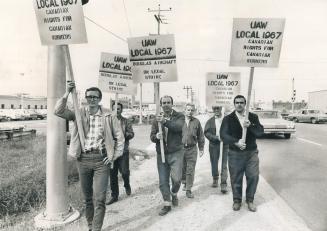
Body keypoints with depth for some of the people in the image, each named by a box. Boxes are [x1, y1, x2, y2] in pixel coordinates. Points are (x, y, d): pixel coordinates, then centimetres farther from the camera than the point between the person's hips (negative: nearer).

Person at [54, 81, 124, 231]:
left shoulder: (108, 116, 0)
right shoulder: (78, 113, 4)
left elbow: (119, 136, 6)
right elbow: (58, 111, -8)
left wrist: (114, 155, -1)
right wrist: (67, 93, -17)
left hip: (101, 160, -2)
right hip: (83, 159, 2)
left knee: (99, 199, -5)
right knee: (87, 197, 15)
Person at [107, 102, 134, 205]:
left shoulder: (126, 121, 5)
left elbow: (131, 134, 0)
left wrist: (123, 133, -18)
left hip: (123, 151, -1)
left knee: (124, 171, -4)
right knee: (112, 174, 6)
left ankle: (127, 185, 30)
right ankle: (114, 195, 20)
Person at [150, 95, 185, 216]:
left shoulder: (179, 116, 0)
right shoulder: (157, 119, 9)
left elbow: (179, 126, -22)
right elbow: (151, 136, 6)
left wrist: (165, 121, -36)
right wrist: (156, 136, -17)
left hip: (176, 153, -3)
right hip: (161, 154, 3)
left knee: (176, 178, -8)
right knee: (163, 181, 6)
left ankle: (174, 193, 26)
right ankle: (167, 204, 24)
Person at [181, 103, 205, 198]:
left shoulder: (196, 122, 5)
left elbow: (200, 136, 10)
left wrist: (201, 149, 8)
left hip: (192, 149, 0)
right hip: (180, 148, 0)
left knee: (190, 170, -1)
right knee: (182, 168, 12)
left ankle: (188, 190, 8)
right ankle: (184, 183, 37)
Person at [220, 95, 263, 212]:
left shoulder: (253, 117, 5)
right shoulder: (228, 119, 0)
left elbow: (260, 132, -6)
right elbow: (223, 135, -10)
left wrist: (250, 126, -24)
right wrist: (236, 142, -24)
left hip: (251, 153, 1)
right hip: (235, 153, -1)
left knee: (253, 177, 5)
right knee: (236, 178, 7)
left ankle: (250, 200, 25)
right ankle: (237, 200, 27)